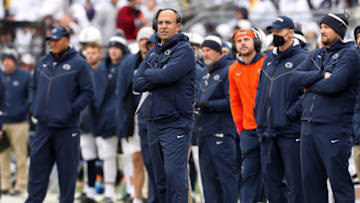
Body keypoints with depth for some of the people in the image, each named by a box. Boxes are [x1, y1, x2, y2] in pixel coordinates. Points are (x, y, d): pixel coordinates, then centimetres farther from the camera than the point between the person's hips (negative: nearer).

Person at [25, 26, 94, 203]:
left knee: (67, 169, 1)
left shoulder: (78, 64, -3)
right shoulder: (43, 63, 14)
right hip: (43, 125, 5)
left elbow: (88, 92, -6)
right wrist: (34, 109, 9)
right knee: (37, 165, 4)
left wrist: (71, 110, -13)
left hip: (66, 128, -5)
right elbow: (34, 87, 23)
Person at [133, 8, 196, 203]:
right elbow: (137, 83, 5)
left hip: (176, 123, -8)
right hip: (154, 123, 8)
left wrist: (148, 74, -1)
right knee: (161, 178, 11)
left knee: (174, 173, -17)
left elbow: (167, 75, -20)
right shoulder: (153, 53, 17)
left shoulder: (184, 50, -5)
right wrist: (159, 78, -11)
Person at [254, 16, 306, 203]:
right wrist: (259, 114, 14)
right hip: (267, 131, 8)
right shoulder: (269, 59, 17)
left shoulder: (302, 59, -7)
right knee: (270, 179, 11)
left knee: (295, 181, -5)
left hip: (290, 132, -8)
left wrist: (292, 112, -19)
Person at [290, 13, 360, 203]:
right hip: (308, 126, 7)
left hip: (334, 128, -7)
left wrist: (310, 86, -2)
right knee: (310, 180, 9)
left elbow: (334, 84, -18)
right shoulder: (316, 55, 18)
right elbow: (296, 77, 4)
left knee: (339, 181, -6)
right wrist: (321, 75, -11)